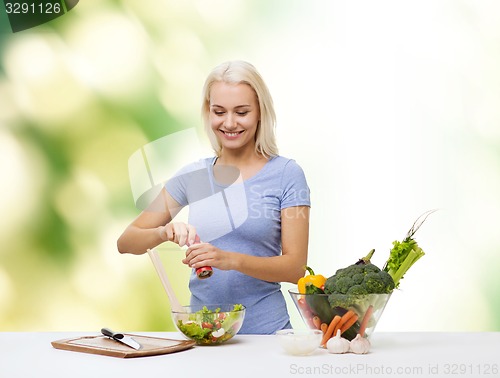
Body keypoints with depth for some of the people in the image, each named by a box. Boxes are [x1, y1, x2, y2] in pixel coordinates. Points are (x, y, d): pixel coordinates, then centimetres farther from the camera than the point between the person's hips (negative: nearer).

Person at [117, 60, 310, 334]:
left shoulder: (286, 174, -2)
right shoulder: (192, 175, 8)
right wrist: (164, 232, -13)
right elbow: (126, 243, 8)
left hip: (265, 330, -2)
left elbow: (296, 267, -5)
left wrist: (231, 260, -20)